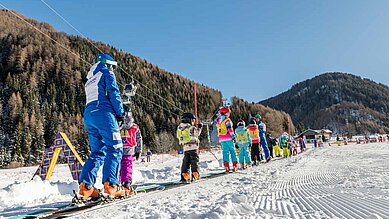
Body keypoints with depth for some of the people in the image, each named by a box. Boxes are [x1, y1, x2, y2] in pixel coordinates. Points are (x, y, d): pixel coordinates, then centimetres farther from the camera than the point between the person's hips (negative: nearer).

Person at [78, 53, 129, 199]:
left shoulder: (89, 80, 31)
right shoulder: (106, 73, 8)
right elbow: (113, 92, -5)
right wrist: (120, 112, -6)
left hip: (88, 116, 8)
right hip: (103, 113, -8)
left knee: (97, 151, 8)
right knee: (115, 148, -9)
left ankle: (85, 185, -3)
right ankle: (110, 184, -20)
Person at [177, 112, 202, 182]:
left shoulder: (179, 128, 7)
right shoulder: (191, 128, -11)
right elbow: (197, 133, 1)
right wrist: (199, 128, 18)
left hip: (185, 148, 6)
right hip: (192, 147, -6)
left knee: (185, 162, 10)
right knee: (194, 161, 1)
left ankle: (184, 176, 8)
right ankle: (195, 175, 1)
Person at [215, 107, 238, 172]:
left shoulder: (218, 120, 9)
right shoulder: (227, 120, -9)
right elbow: (229, 128, -16)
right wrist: (233, 136, -15)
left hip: (221, 138, 6)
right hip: (228, 138, -5)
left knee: (225, 152, 6)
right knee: (232, 151, 5)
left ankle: (226, 167, -2)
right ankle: (235, 166, 5)